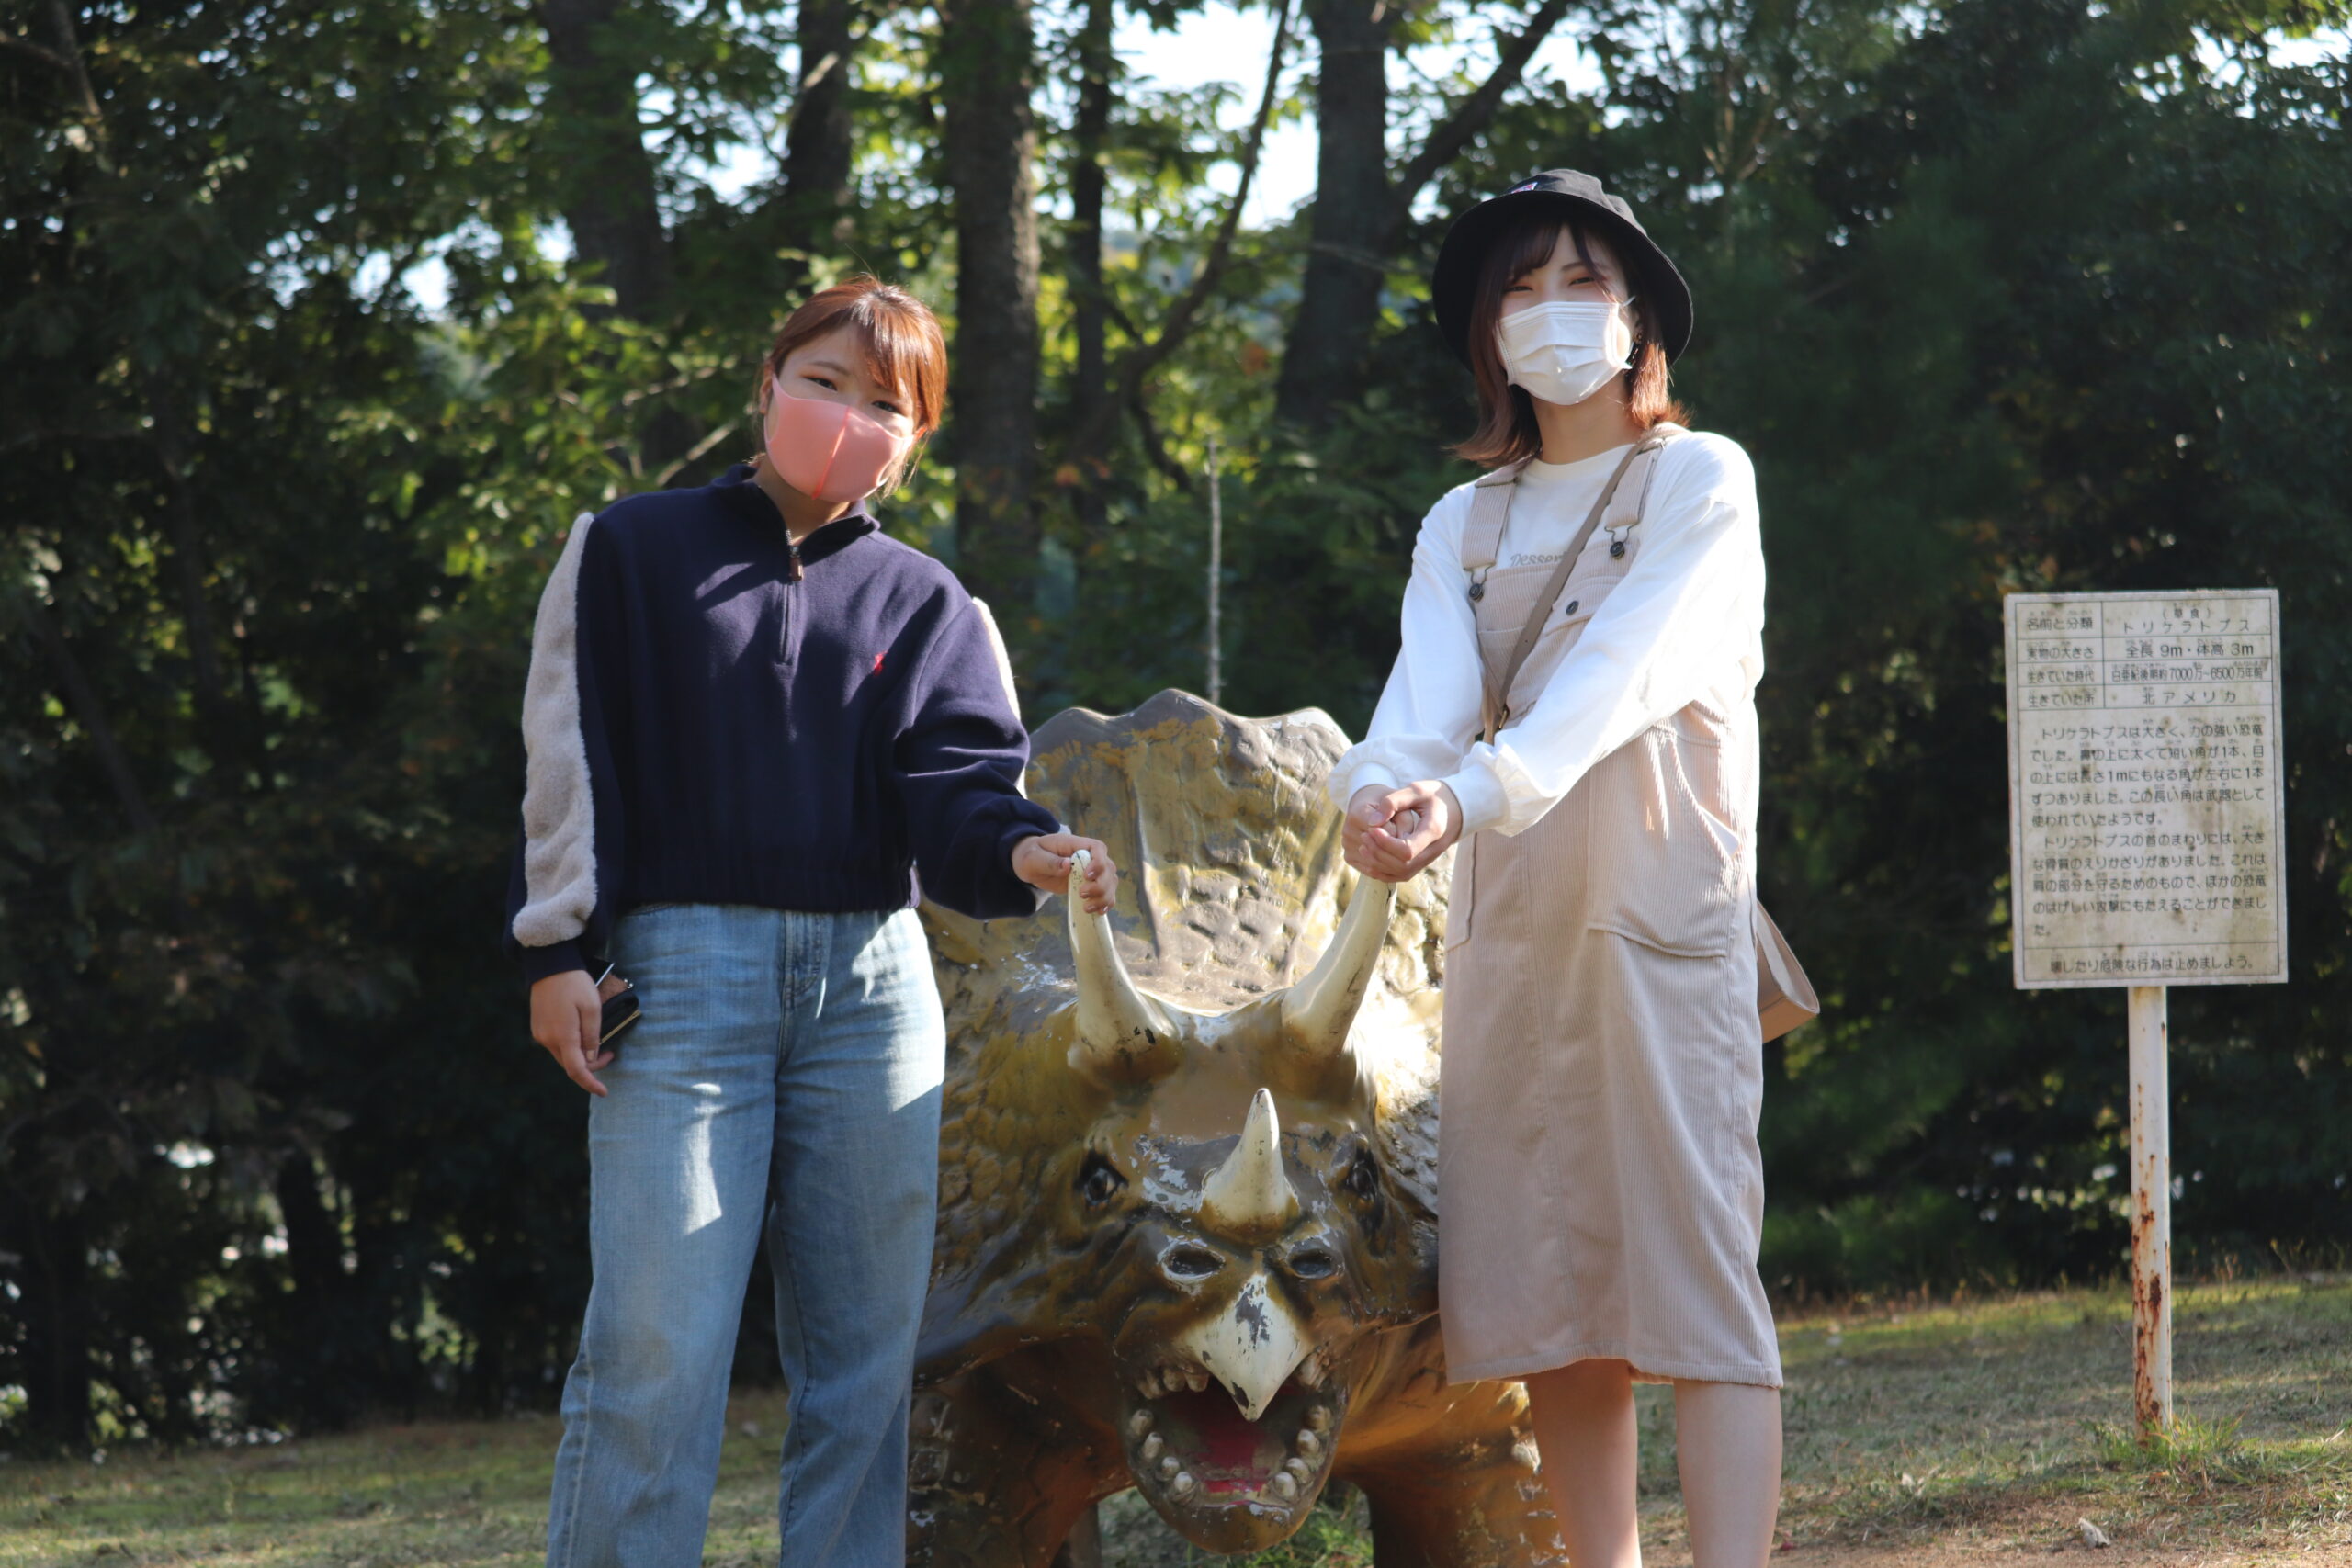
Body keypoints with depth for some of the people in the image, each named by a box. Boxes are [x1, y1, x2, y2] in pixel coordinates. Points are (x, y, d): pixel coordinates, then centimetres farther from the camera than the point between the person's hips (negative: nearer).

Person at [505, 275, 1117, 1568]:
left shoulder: (927, 609, 14)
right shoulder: (631, 554, 9)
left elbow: (952, 785, -1)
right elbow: (571, 757, 4)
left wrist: (1021, 852, -23)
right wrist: (559, 952, -6)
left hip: (871, 982, 3)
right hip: (684, 969, -3)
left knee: (865, 1354, 2)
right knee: (658, 1346, -11)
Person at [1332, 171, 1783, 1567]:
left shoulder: (1698, 480, 1)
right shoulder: (1464, 527, 16)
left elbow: (1620, 672, -16)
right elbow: (1431, 692, -4)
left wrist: (1473, 796, -33)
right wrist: (1387, 789, -28)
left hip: (1662, 922, -5)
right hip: (1502, 930, 5)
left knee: (1693, 1275, -14)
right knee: (1549, 1295, 4)